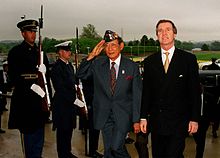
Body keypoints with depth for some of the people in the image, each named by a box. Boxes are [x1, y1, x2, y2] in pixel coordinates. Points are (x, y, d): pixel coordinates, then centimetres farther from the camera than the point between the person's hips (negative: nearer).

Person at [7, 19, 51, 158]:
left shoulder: (40, 52, 15)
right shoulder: (15, 52, -2)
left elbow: (47, 75, 17)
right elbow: (13, 78, -10)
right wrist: (31, 86, -20)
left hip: (40, 99, 6)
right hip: (25, 101, -5)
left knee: (39, 134, 12)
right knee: (29, 134, 0)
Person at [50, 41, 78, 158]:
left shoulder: (69, 65, 13)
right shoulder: (57, 67, -14)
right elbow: (60, 88, -19)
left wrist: (75, 98, 9)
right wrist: (73, 99, -17)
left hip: (70, 103, 8)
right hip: (62, 104, -8)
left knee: (69, 129, 15)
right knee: (62, 130, 2)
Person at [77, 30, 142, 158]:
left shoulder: (132, 66, -3)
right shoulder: (97, 63, 3)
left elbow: (137, 94, -2)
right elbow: (81, 75, 1)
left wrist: (137, 120, -3)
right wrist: (91, 56, -11)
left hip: (123, 115, -3)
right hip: (104, 115, 3)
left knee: (116, 147, -16)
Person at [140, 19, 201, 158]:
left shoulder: (189, 59, 0)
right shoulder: (150, 61, 8)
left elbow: (195, 91, -1)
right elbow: (146, 92, 9)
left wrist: (194, 119, -5)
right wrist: (143, 117, 4)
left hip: (179, 121, -3)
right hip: (156, 122, 3)